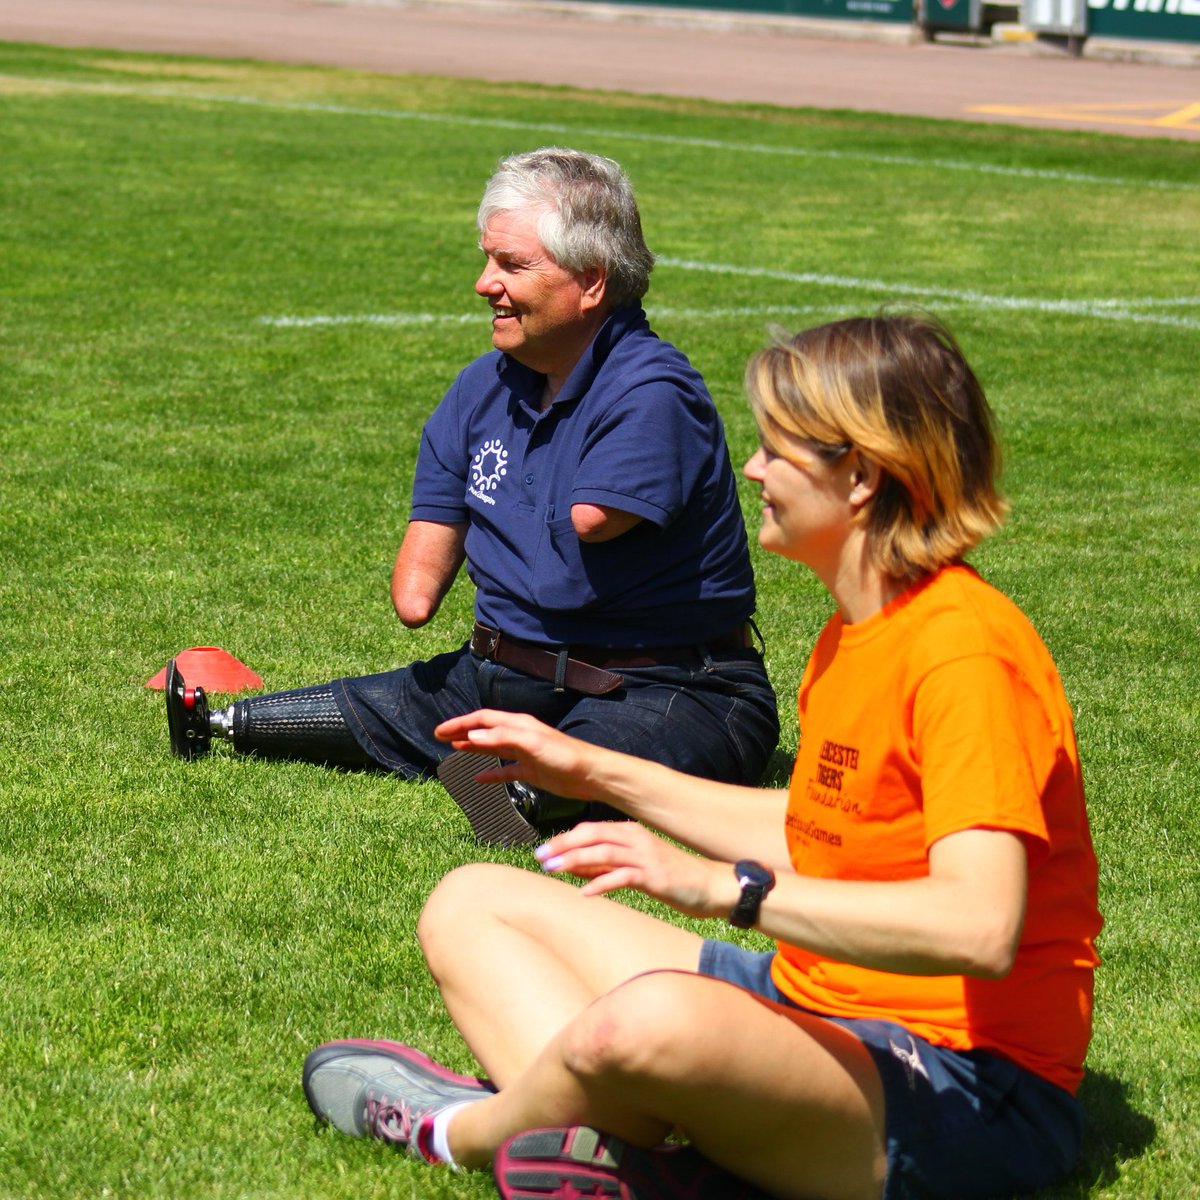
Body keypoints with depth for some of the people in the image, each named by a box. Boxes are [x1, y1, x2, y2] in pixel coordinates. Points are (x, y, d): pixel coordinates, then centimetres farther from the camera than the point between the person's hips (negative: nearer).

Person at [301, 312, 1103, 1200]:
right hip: (819, 1006, 11)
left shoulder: (963, 647, -21)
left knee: (650, 1021, -41)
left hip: (971, 1101, -11)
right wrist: (601, 774, 26)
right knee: (471, 906, 11)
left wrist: (725, 887, -31)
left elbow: (978, 926, -33)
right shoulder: (855, 632, 11)